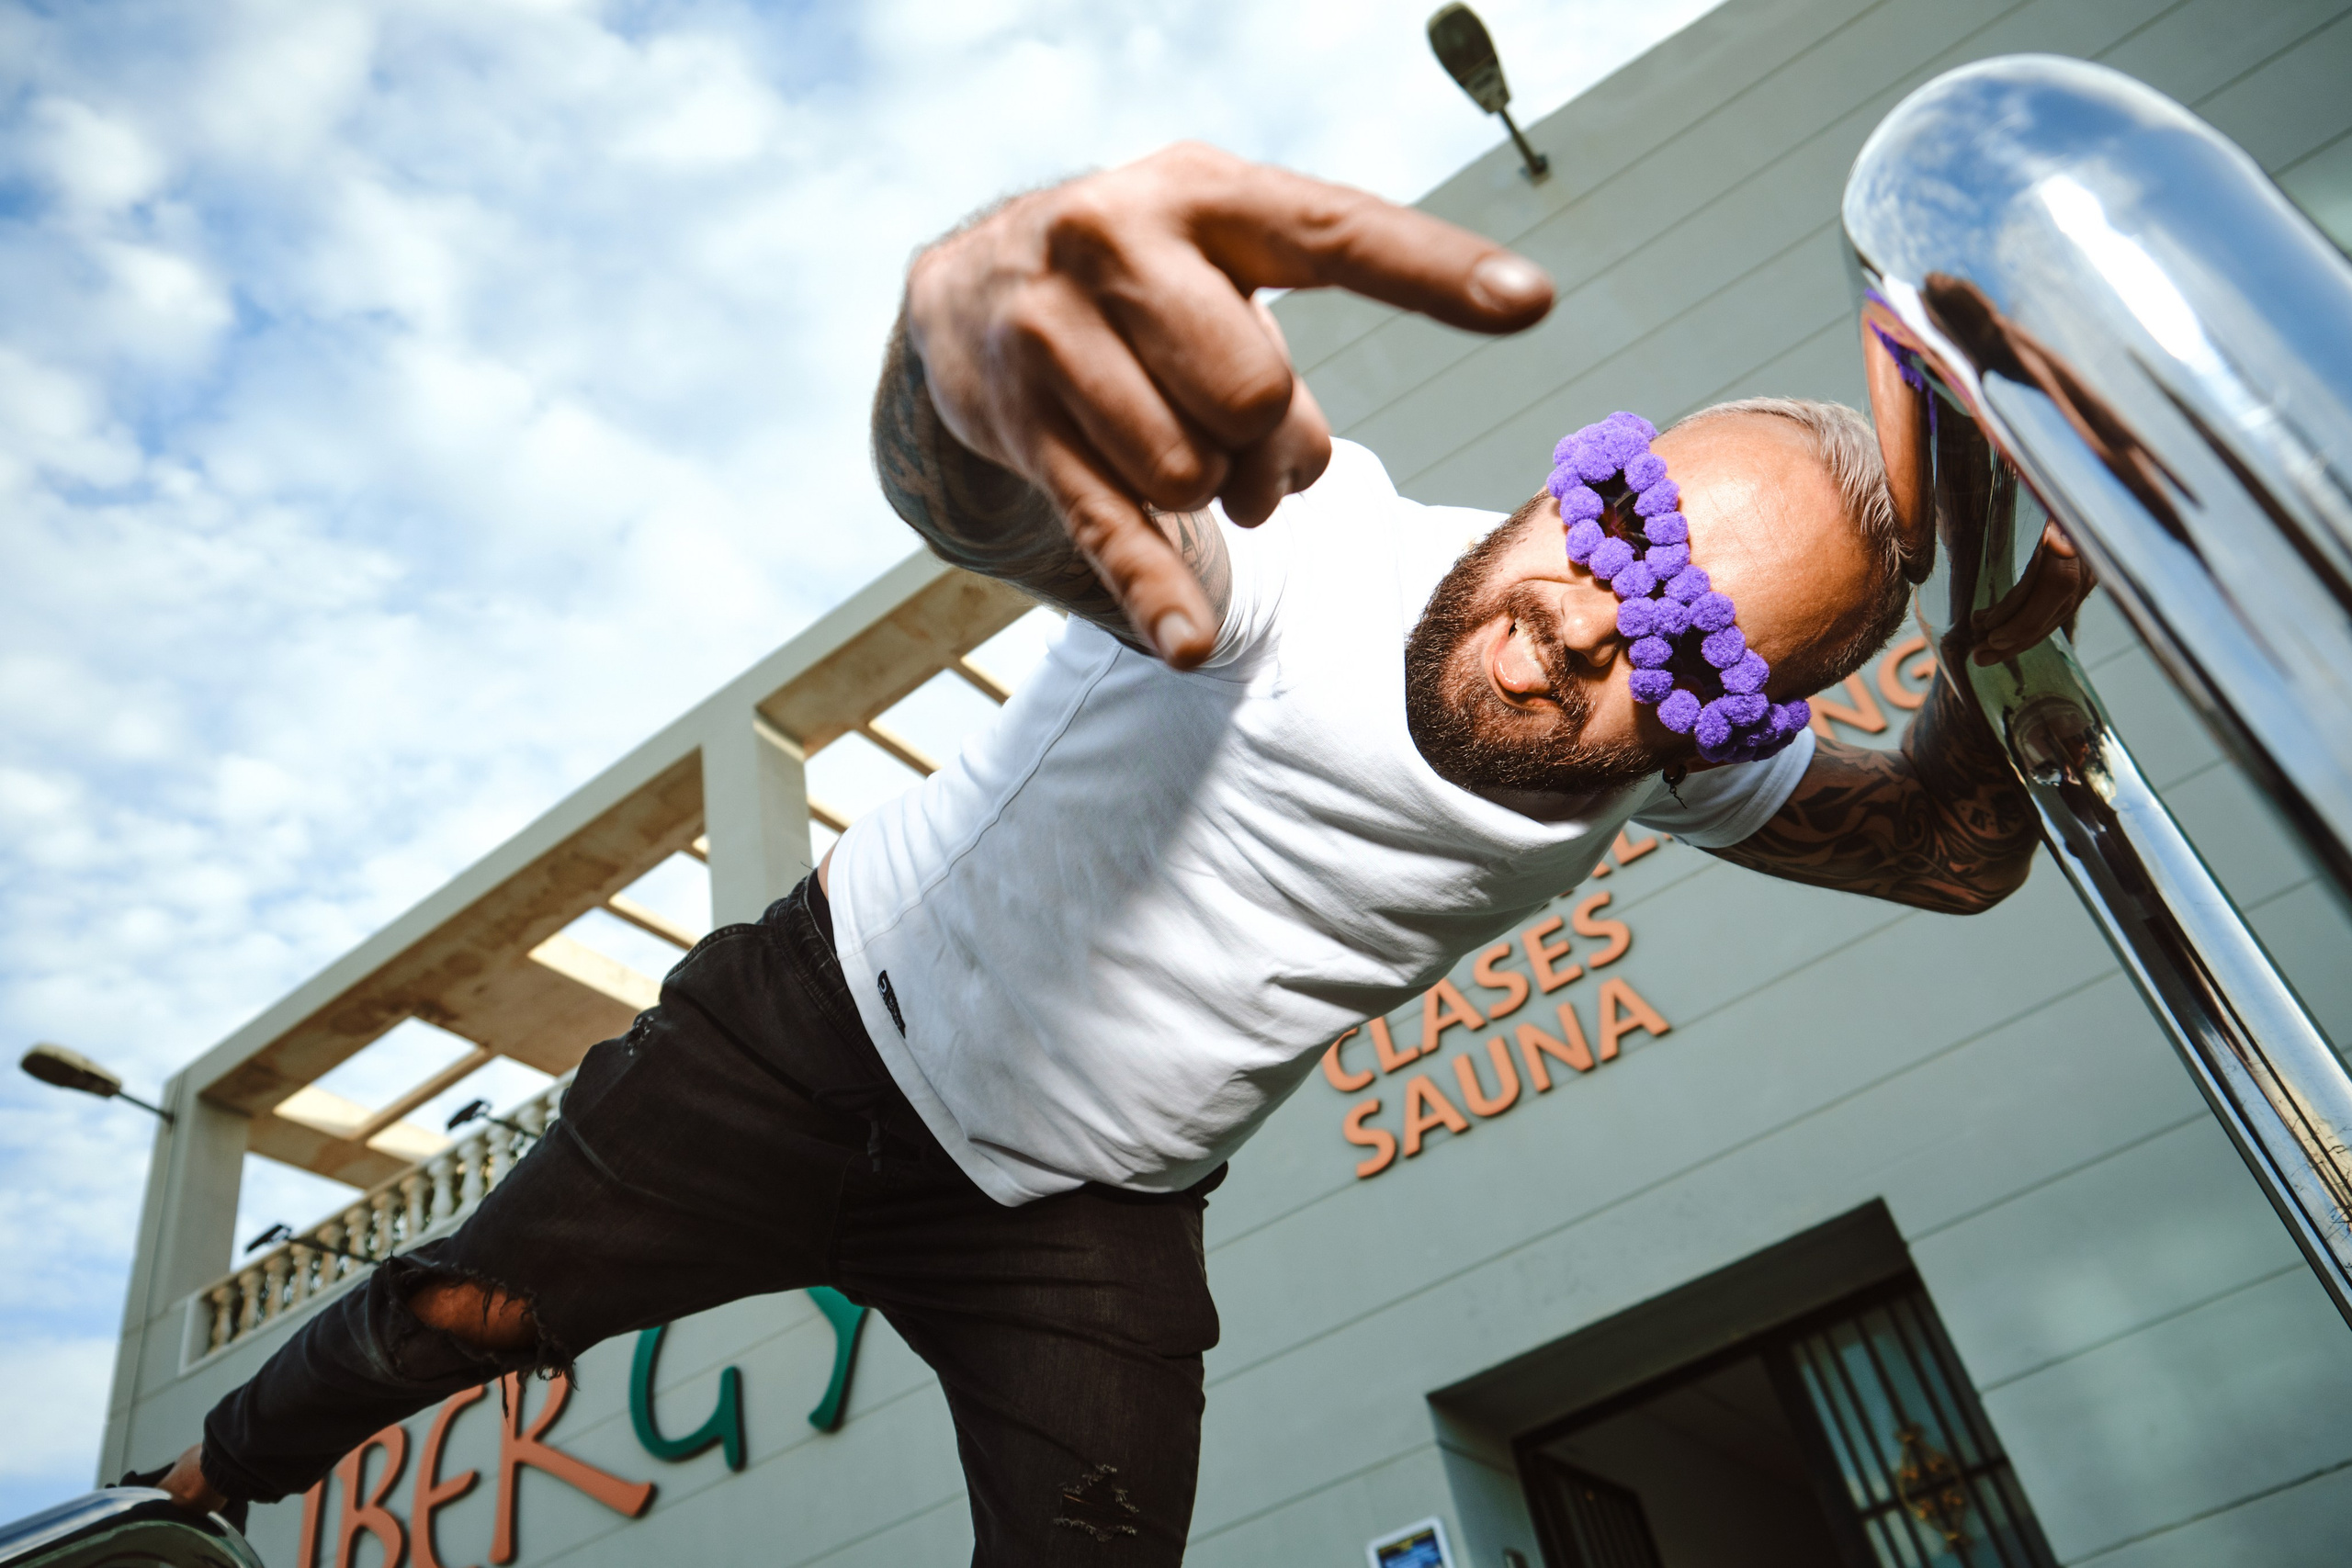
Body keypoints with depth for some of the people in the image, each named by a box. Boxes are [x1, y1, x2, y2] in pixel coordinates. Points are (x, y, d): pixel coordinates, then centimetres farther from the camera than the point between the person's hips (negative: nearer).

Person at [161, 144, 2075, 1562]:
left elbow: (1954, 850, 2)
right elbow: (978, 492, -48)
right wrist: (969, 329, -73)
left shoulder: (1680, 765, -9)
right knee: (463, 1310, 6)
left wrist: (2006, 641, -20)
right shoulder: (1300, 532, -28)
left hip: (1090, 1221, 4)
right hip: (827, 1035, -3)